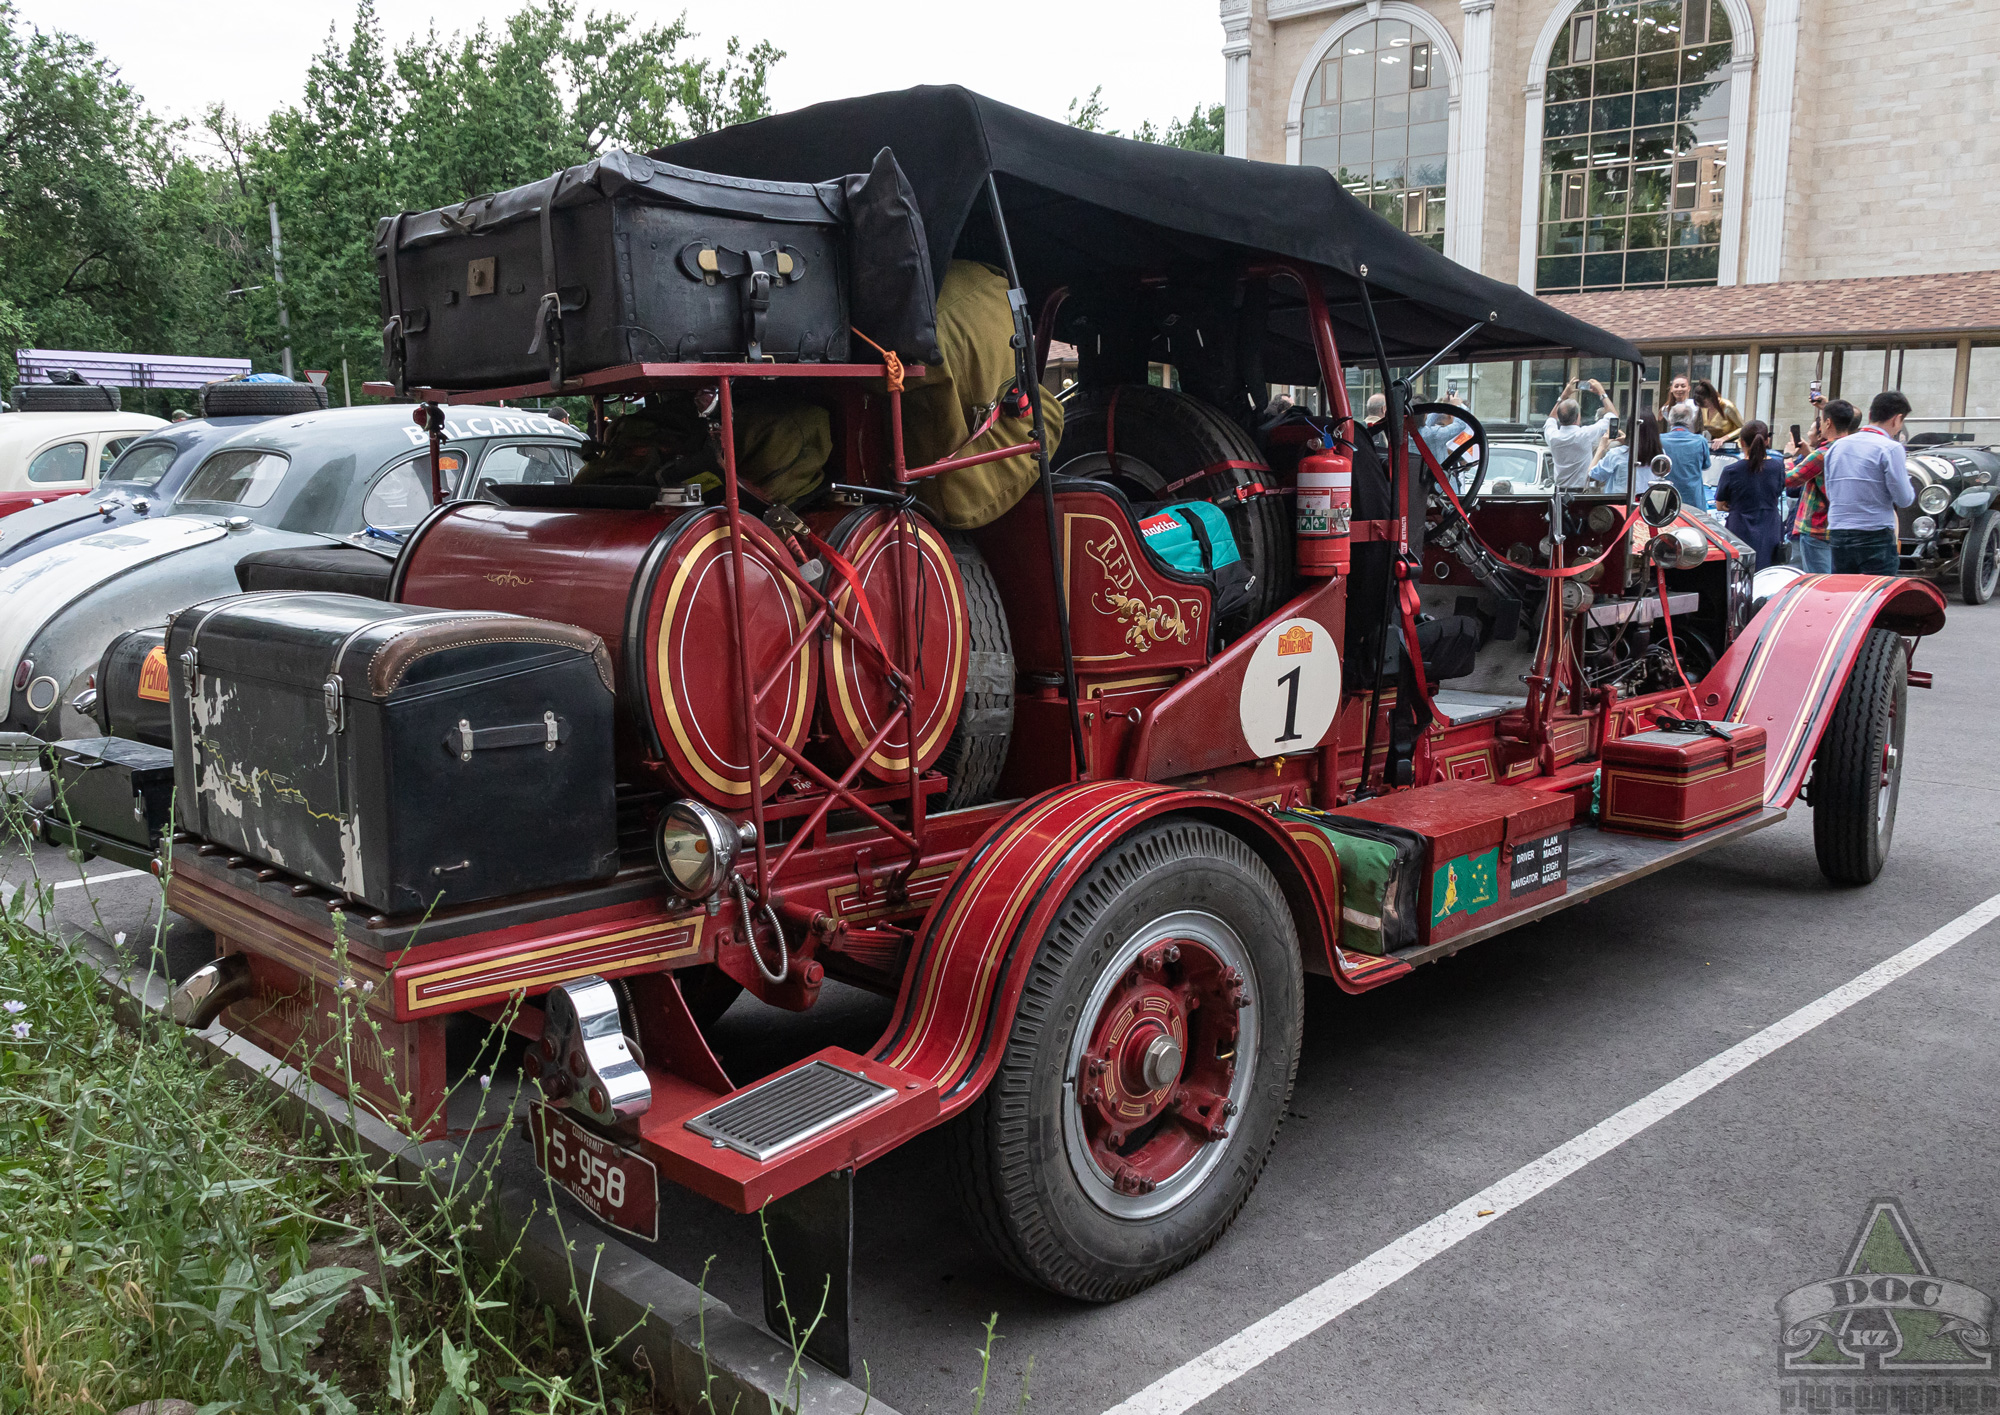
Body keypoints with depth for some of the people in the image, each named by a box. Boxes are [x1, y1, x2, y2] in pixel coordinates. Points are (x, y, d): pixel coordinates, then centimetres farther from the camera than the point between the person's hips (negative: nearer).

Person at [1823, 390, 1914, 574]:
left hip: (1837, 536, 6)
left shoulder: (1836, 446, 10)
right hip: (1875, 536, -5)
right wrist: (1905, 473, 11)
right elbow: (1903, 499, -7)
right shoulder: (1890, 448, -8)